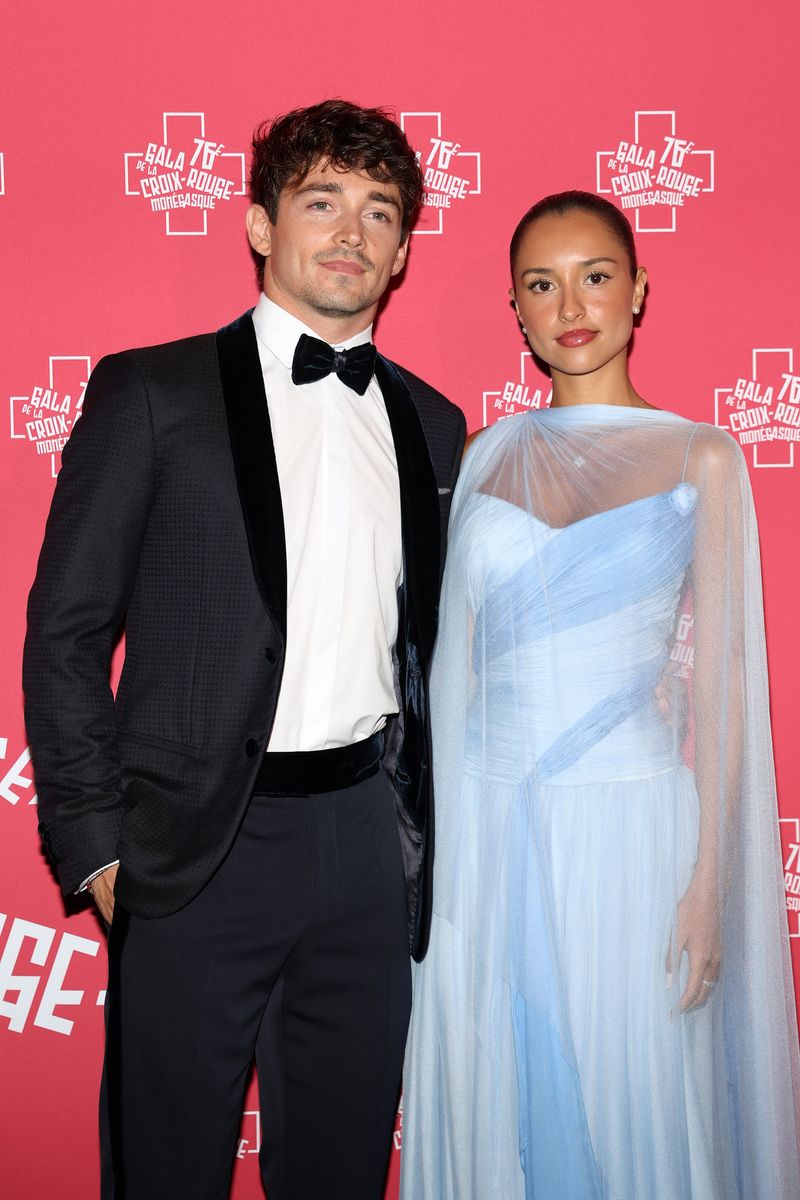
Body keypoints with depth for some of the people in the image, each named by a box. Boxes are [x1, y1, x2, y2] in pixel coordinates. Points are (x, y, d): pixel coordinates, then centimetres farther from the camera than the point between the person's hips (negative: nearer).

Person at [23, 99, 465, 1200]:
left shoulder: (431, 422, 11)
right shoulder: (150, 393, -2)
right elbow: (65, 630, -4)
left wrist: (425, 821, 10)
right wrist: (94, 844, -8)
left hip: (371, 845, 4)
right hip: (199, 849, -3)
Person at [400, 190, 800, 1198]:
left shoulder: (700, 459, -1)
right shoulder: (489, 454, 7)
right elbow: (455, 655, 10)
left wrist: (709, 884, -7)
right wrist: (437, 841, 8)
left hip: (626, 817, -2)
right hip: (485, 822, 3)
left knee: (629, 1104, 9)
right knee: (490, 1104, 13)